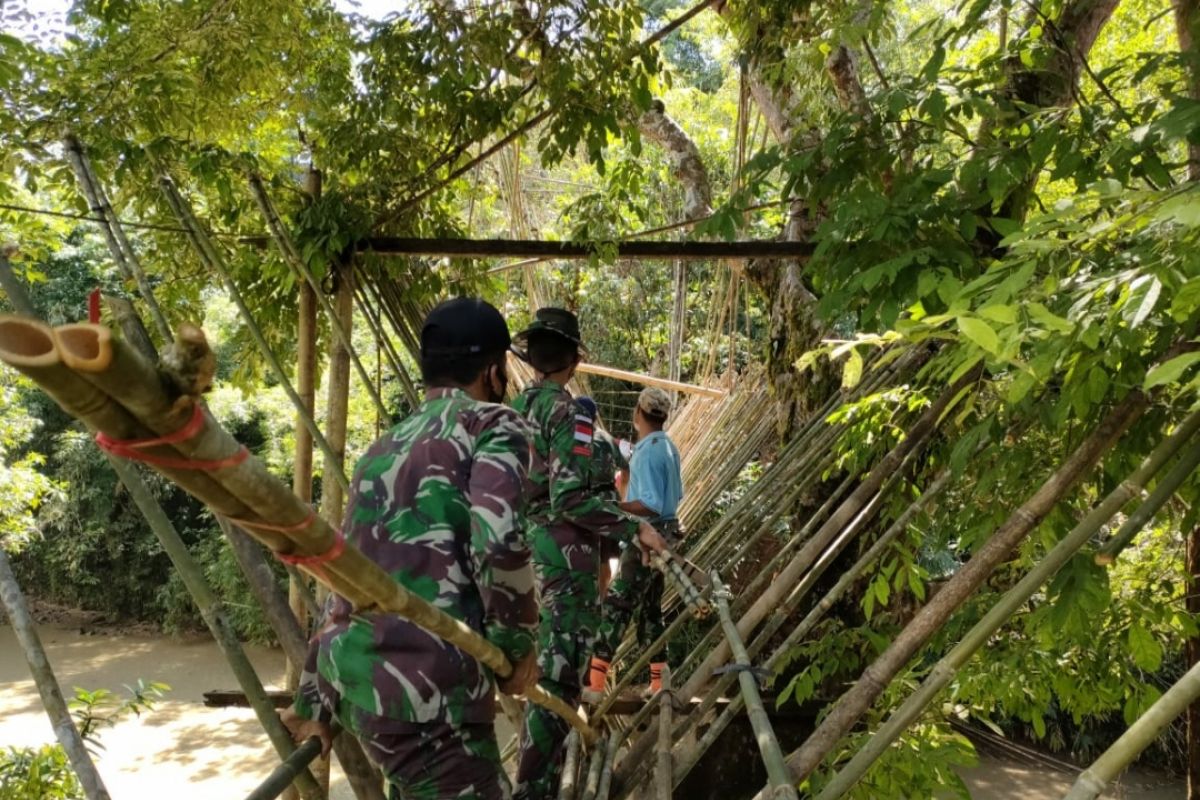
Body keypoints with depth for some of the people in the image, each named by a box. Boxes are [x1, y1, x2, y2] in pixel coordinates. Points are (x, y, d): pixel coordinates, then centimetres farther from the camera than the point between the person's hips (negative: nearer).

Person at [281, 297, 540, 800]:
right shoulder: (494, 425, -2)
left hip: (348, 671, 9)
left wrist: (314, 700, 28)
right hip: (419, 685, -9)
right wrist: (517, 643, -4)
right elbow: (498, 542, -20)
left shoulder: (385, 447, 20)